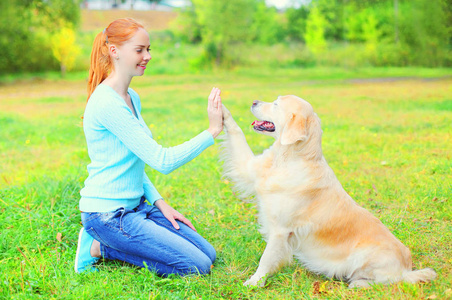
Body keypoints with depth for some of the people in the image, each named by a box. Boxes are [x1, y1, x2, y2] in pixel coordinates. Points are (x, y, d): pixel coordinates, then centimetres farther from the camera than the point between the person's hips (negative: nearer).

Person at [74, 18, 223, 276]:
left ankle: (103, 245, 11)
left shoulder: (132, 98, 9)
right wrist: (213, 131, -22)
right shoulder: (106, 103, -21)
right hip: (107, 213, -9)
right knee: (197, 266, -11)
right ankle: (99, 247, -1)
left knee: (208, 254, 7)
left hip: (135, 205, 9)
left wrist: (159, 202, 6)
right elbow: (162, 161, -23)